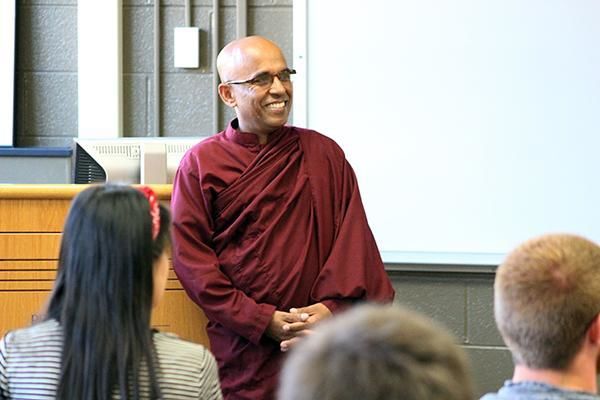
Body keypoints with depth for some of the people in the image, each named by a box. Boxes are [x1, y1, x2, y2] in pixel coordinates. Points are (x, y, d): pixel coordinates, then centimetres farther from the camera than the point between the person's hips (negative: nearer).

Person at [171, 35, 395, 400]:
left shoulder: (323, 154, 8)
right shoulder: (200, 164, 2)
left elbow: (352, 237, 3)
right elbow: (191, 259, -4)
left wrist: (333, 307, -13)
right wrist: (263, 322, -12)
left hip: (322, 341, 1)